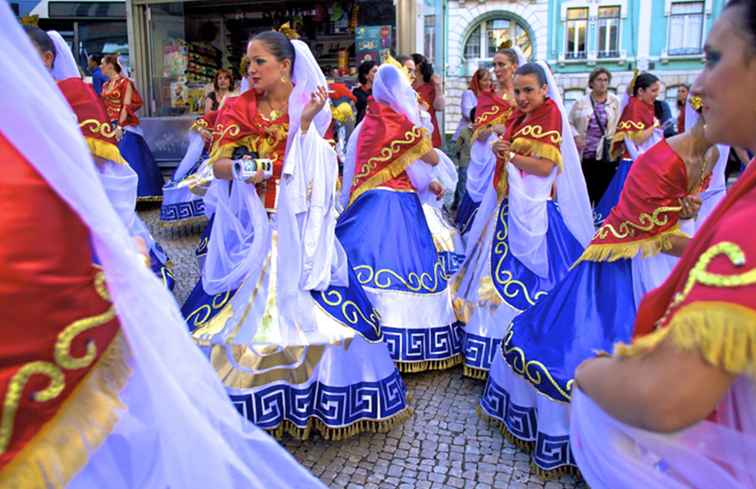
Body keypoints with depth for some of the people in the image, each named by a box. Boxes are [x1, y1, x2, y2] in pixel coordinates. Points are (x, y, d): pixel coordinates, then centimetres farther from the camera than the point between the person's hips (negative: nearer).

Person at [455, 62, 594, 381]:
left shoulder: (549, 116, -8)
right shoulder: (519, 117, 16)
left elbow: (545, 167, -19)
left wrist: (509, 155, -9)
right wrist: (501, 151, 0)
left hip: (533, 210, -8)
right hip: (510, 207, 8)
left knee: (523, 277, -6)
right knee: (502, 268, 10)